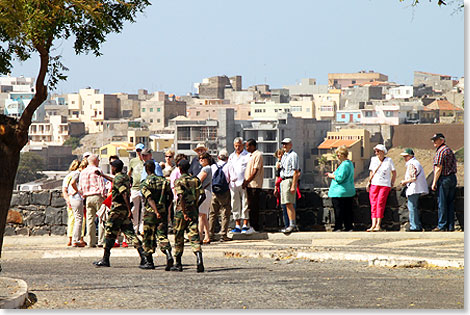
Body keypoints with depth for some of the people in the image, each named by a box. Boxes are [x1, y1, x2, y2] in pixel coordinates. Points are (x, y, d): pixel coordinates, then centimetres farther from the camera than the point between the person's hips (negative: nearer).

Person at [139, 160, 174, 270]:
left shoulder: (145, 184, -8)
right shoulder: (164, 181, 8)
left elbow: (150, 199, -19)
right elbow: (171, 196, 10)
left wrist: (156, 212, -26)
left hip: (150, 213, -4)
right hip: (163, 211, 4)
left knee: (148, 237, 8)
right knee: (162, 235, 2)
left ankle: (149, 262, 14)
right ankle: (168, 255, -24)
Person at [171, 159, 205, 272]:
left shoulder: (179, 181, -8)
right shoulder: (196, 180, 6)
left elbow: (181, 197, -20)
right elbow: (203, 196, 2)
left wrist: (184, 213, -19)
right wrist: (195, 206, 14)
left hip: (181, 212, -3)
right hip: (193, 211, 3)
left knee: (179, 238, 11)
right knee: (194, 237, -2)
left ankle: (178, 264, 19)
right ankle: (199, 259, -25)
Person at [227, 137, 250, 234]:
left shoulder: (248, 156, 3)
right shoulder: (231, 157, 20)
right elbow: (229, 170, 23)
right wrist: (228, 181, 12)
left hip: (244, 184, -5)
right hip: (233, 184, 5)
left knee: (245, 205, -5)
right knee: (235, 205, 4)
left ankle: (245, 225, -2)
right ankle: (237, 225, 8)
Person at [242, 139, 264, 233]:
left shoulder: (258, 155, -10)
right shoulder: (250, 155, 18)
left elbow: (255, 171, -15)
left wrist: (247, 181, -14)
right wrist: (245, 182, 9)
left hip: (255, 184, -9)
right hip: (249, 184, 9)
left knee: (254, 207, -7)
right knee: (250, 206, 10)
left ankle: (255, 227, -5)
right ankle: (251, 225, 14)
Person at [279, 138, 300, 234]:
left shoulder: (293, 155, -9)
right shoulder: (284, 156, 20)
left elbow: (296, 172, -14)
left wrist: (293, 186, -21)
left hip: (290, 180, -10)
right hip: (283, 181, 10)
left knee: (289, 203, -14)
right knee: (287, 204, 8)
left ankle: (292, 225, -16)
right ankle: (292, 225, 10)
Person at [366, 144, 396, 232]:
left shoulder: (388, 160, 3)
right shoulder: (373, 159, 12)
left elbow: (394, 172, 11)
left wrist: (392, 183, 6)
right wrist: (368, 182, 12)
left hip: (385, 185, -3)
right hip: (374, 184, 3)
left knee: (380, 203, -13)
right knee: (373, 204, -5)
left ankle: (378, 225, -15)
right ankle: (373, 225, -8)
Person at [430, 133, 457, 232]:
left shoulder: (440, 151, -13)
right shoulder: (449, 150, 17)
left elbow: (438, 169, -17)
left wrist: (434, 183, -13)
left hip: (444, 179, -9)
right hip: (453, 178, 9)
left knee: (442, 203, -4)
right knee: (450, 203, 10)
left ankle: (442, 226, -3)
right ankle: (450, 226, 10)